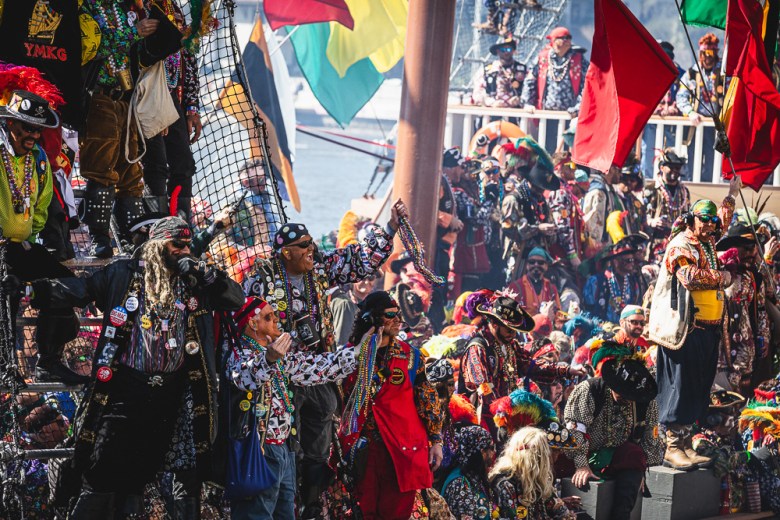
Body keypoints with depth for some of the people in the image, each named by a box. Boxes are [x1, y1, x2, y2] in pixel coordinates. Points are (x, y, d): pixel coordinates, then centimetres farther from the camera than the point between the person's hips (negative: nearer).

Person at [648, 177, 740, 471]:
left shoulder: (707, 242, 17)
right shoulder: (680, 246, -9)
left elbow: (724, 219, 38)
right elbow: (690, 276, -25)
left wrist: (731, 195, 43)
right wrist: (722, 279, -12)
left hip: (708, 329, 9)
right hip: (685, 329, -9)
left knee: (698, 391, 9)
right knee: (681, 388, -8)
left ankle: (685, 445, 13)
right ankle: (672, 449, -6)